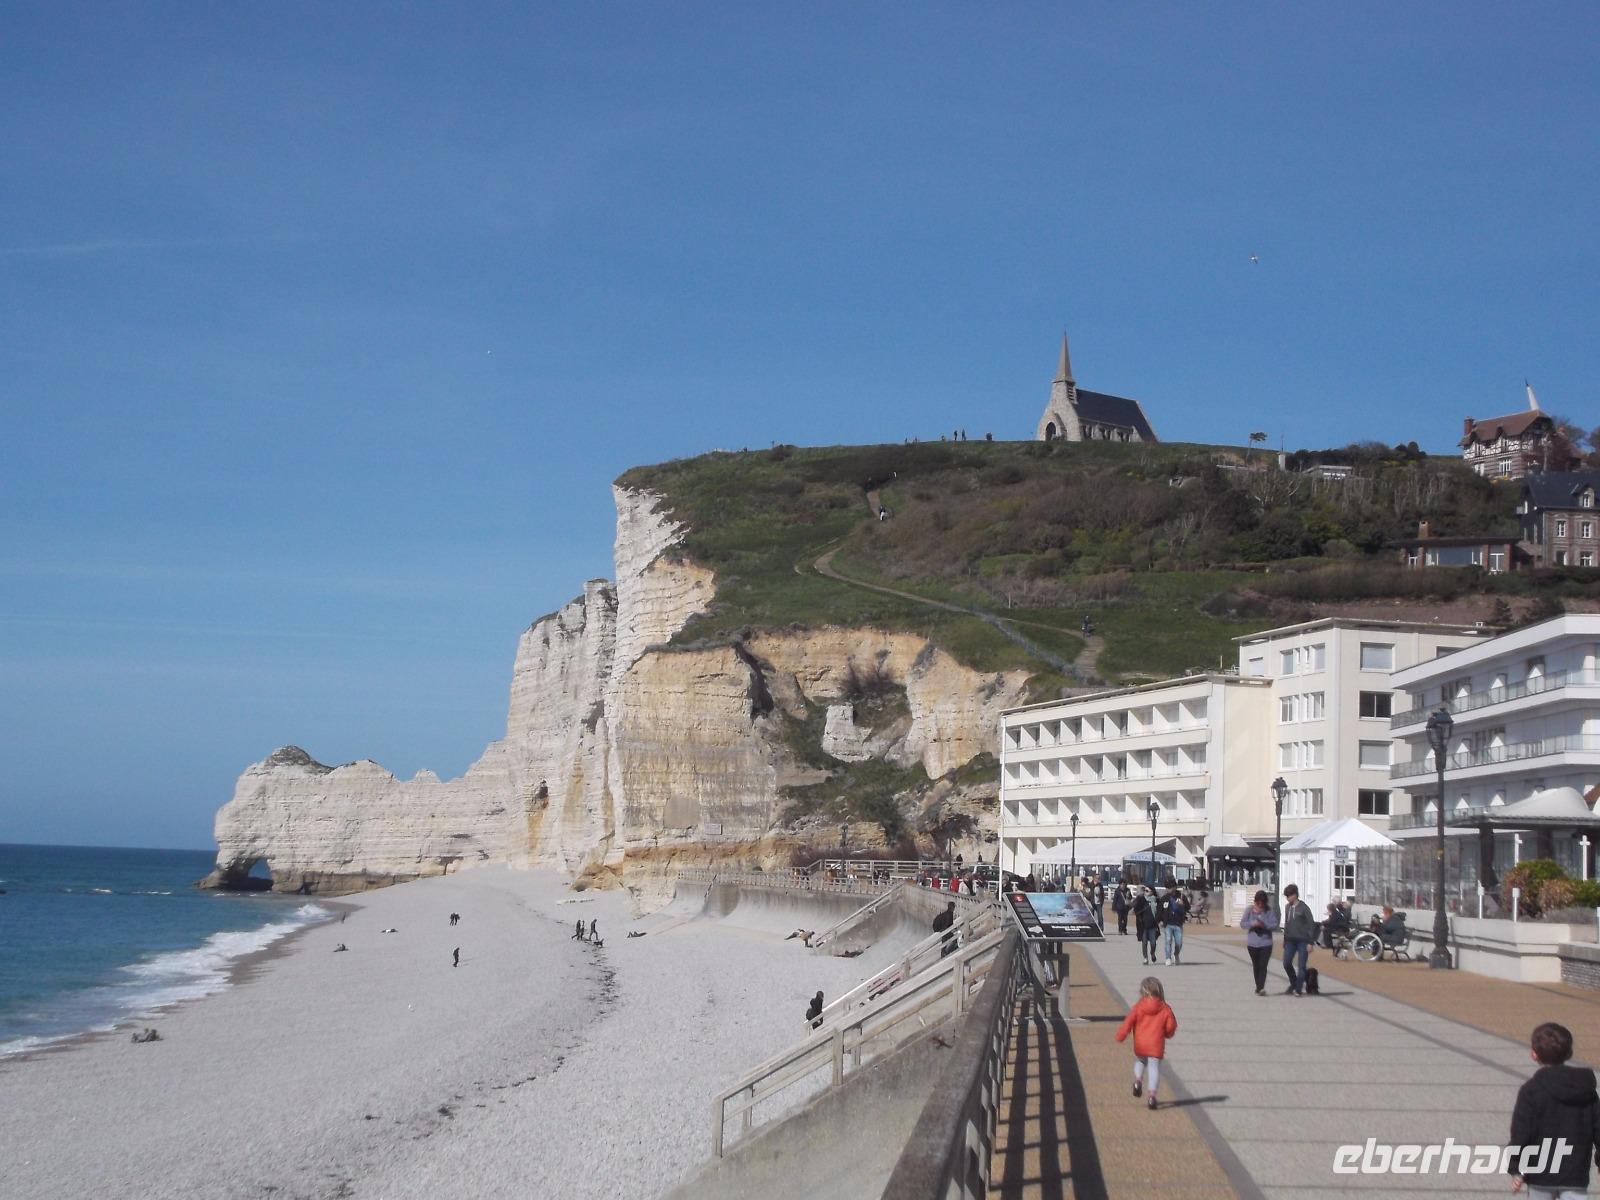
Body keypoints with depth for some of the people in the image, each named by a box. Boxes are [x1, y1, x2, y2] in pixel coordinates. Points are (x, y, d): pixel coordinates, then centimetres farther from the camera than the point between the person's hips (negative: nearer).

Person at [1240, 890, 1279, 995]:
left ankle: (1260, 988, -17)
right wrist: (1252, 924, -22)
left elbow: (1275, 924, -10)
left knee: (1263, 966, -11)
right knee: (1256, 966, 14)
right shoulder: (1249, 910, -2)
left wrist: (1264, 924, -26)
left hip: (1266, 943, -2)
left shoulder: (1269, 911, -6)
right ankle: (1258, 987, 26)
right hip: (1252, 943, 2)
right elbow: (1242, 924, -4)